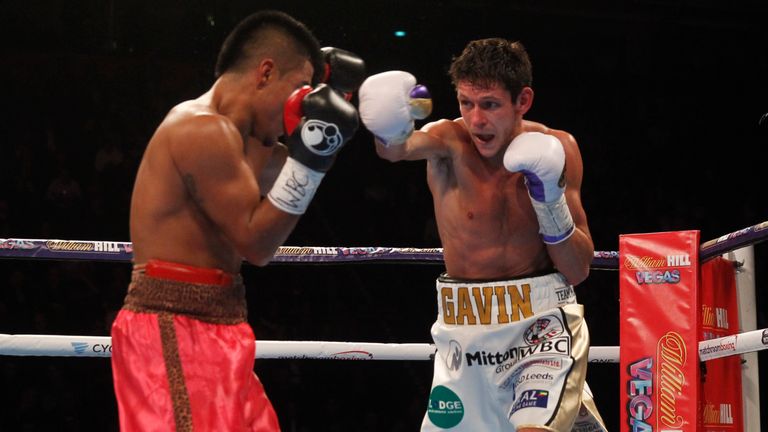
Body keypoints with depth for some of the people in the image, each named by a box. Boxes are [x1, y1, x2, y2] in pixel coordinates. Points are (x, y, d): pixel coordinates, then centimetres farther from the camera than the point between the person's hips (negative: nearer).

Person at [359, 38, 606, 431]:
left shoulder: (555, 149, -6)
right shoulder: (450, 142, -11)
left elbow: (579, 271, -3)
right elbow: (395, 149, -37)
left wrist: (550, 198, -18)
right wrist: (391, 130, -60)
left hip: (543, 320, -1)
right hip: (463, 328, 1)